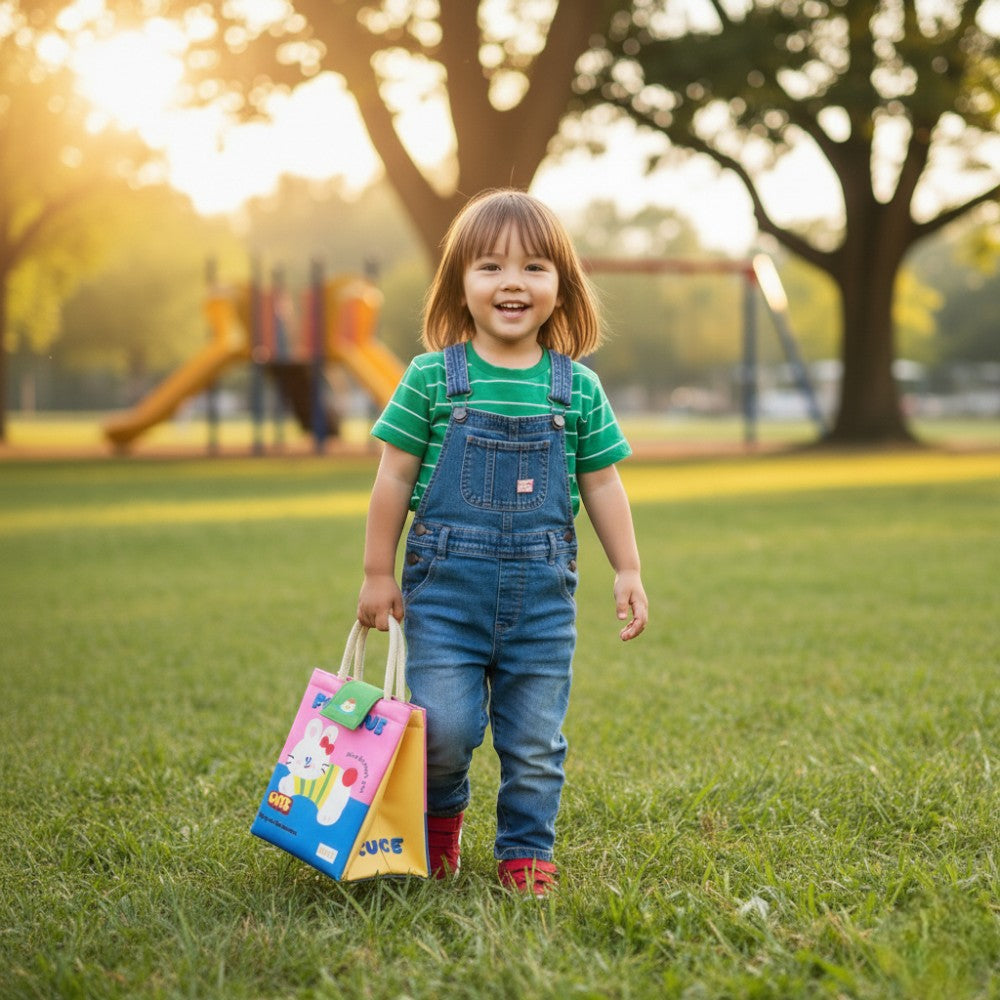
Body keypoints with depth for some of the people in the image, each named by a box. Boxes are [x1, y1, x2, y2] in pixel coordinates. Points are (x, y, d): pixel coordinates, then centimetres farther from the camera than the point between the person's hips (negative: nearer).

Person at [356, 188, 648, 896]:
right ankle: (442, 813, 26)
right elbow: (395, 475, 2)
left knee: (535, 741, 6)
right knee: (444, 725, -5)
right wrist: (379, 572, 3)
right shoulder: (433, 379, -2)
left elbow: (601, 483, 11)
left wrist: (628, 572, 9)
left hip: (543, 590, 2)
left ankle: (527, 851, 24)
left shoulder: (578, 389, 4)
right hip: (445, 583, -2)